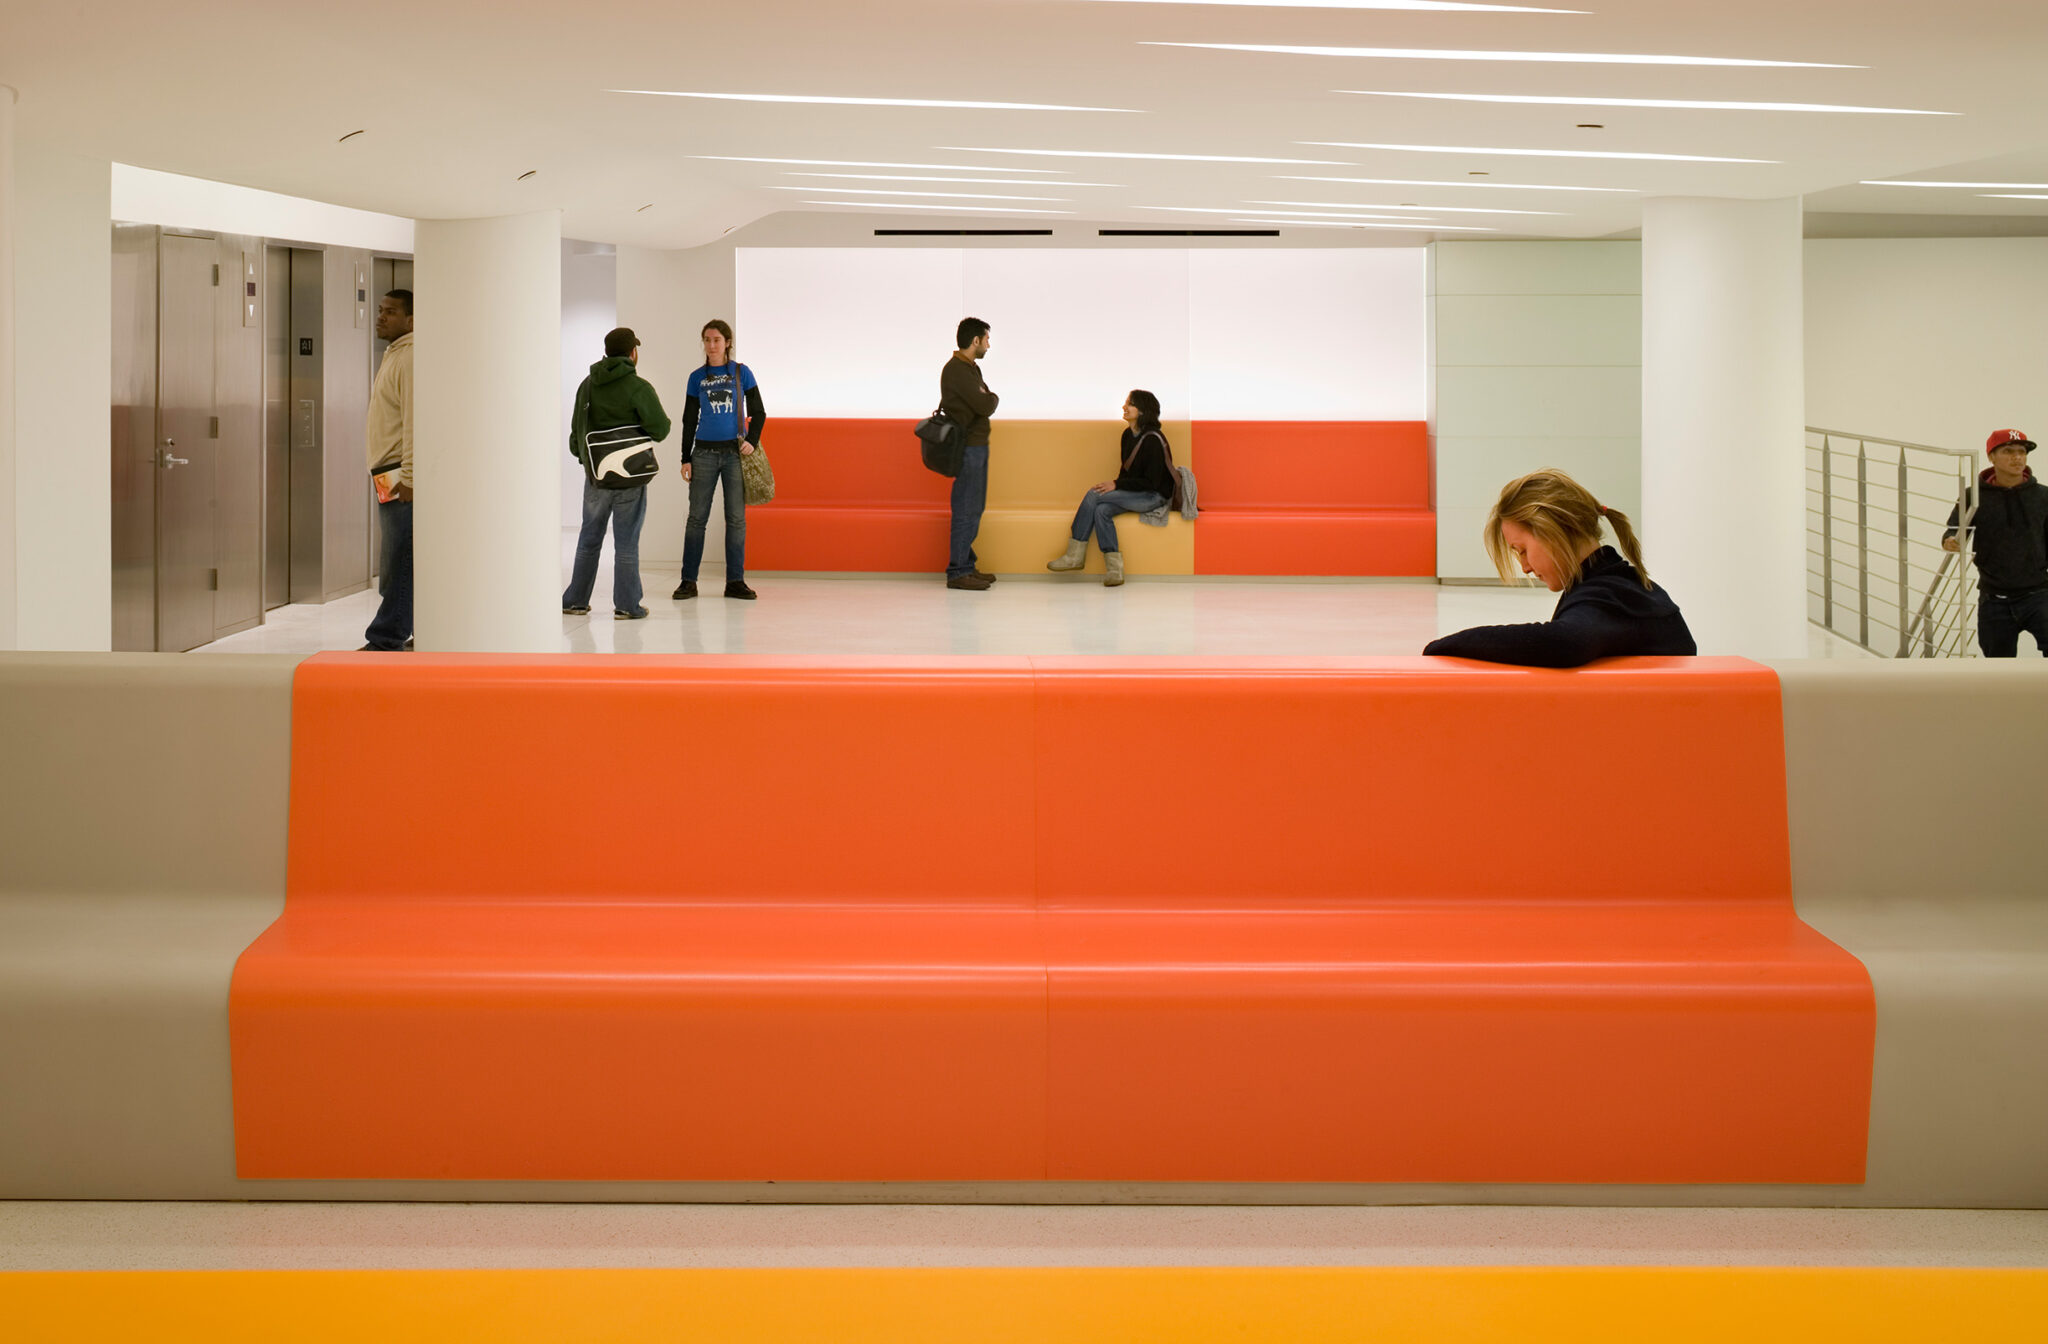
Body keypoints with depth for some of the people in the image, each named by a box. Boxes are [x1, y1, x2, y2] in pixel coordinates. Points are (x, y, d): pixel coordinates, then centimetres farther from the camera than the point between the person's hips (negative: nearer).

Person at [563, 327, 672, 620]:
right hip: (631, 475, -4)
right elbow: (660, 429, -14)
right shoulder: (638, 387, -11)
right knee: (626, 541, 1)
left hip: (596, 475, 4)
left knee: (589, 538, 15)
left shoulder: (588, 385, 5)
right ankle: (626, 605, 2)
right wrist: (663, 420, 10)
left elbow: (577, 429, 12)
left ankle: (576, 601, 18)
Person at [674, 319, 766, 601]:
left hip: (735, 452, -1)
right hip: (705, 452, 1)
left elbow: (758, 412, 6)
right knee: (697, 517, 0)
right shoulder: (697, 377, 8)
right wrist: (686, 458, 5)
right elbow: (689, 420, 11)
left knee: (736, 518, 1)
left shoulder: (741, 373, 4)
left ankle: (735, 581, 7)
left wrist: (752, 441, -11)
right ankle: (688, 581, 4)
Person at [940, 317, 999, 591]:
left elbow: (984, 401, 15)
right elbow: (985, 406, -23)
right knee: (966, 509, -8)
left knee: (974, 508, 14)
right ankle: (958, 572, -6)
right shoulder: (957, 370, -18)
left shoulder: (969, 368, 15)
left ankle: (967, 565, 21)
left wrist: (988, 399, -5)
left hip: (977, 446, 10)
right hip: (968, 448, -10)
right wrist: (993, 398, -3)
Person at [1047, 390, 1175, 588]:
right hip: (1135, 493, 8)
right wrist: (1116, 486, -2)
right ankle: (1115, 569, -28)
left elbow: (1151, 482, -18)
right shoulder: (1128, 435, 10)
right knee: (1101, 509, -23)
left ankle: (1075, 556, -14)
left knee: (1094, 495, -21)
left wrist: (1117, 484, -19)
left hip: (1154, 496, -8)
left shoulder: (1153, 440, -17)